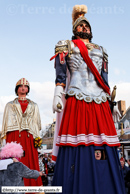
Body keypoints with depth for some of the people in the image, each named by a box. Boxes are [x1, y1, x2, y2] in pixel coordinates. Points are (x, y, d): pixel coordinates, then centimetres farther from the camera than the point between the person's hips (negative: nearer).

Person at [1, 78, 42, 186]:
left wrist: (37, 137, 5)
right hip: (14, 137, -1)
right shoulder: (10, 105, 18)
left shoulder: (33, 106, 21)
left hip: (29, 137, 1)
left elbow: (37, 122, 17)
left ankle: (32, 187, 0)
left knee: (31, 161, -5)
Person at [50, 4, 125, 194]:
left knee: (103, 150, 0)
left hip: (100, 103, 4)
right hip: (76, 102, -3)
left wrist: (110, 101, 14)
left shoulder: (100, 50, 25)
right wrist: (58, 95, -11)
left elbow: (105, 79, 21)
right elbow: (60, 75, 2)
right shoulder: (66, 47, 14)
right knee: (77, 148, -7)